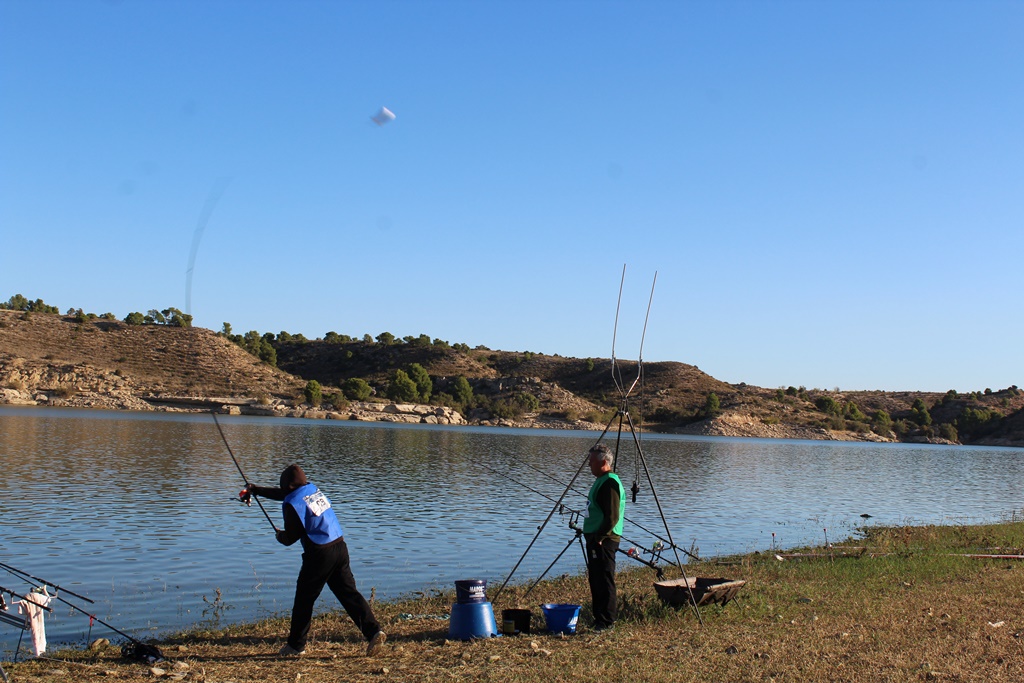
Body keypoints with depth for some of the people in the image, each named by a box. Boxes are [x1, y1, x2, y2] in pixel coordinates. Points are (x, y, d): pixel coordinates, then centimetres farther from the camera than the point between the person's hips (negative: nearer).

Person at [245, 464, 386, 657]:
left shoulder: (292, 503, -8)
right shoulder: (313, 489, 15)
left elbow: (291, 537, -5)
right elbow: (284, 494, 31)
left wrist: (280, 536, 18)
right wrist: (255, 489, 39)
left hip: (319, 554, -7)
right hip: (340, 547, 7)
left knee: (304, 599, 8)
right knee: (349, 593, 5)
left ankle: (296, 645, 18)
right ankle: (373, 631, -10)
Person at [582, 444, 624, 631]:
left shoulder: (609, 483, -15)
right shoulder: (601, 481, 18)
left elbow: (613, 516, -21)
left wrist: (600, 537, -21)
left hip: (604, 540, -11)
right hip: (595, 539, 11)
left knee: (604, 581, -8)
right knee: (596, 580, 13)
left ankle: (606, 621, -4)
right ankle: (600, 619, 19)